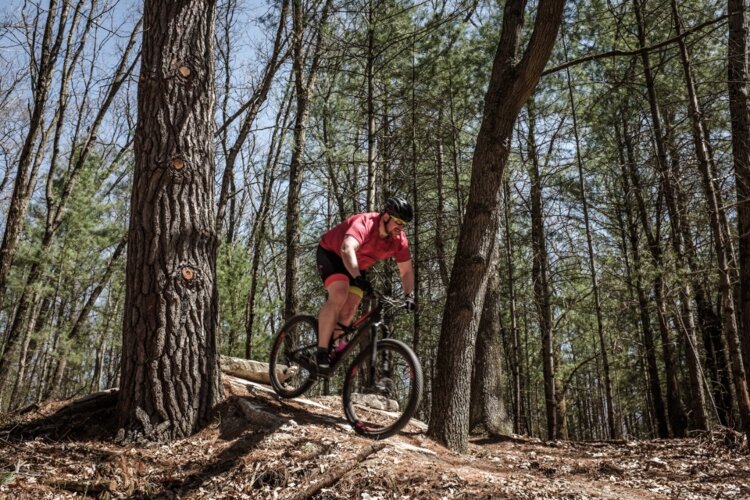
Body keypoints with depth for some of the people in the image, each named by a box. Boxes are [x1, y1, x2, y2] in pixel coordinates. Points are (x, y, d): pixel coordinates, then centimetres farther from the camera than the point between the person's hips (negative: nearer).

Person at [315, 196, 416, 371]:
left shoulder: (399, 240, -14)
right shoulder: (364, 223, -33)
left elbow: (407, 270, -5)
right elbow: (347, 249, -50)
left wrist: (408, 295, -18)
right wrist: (358, 278, -60)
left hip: (357, 266, 7)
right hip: (331, 253, -7)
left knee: (350, 308, -8)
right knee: (339, 296, -27)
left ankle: (334, 347, 9)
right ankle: (321, 352, -23)